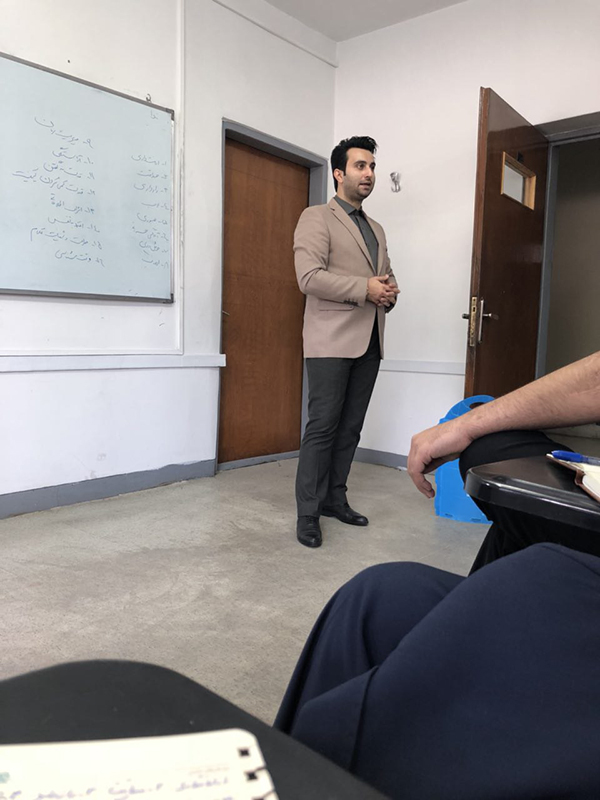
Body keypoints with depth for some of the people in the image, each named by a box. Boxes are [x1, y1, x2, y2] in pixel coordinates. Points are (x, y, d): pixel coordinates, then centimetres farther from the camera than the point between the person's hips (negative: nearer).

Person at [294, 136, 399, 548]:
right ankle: (308, 512, 2)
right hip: (332, 339, -7)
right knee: (323, 426, -7)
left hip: (369, 341, 7)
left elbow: (388, 277, 25)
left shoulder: (377, 229, 23)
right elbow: (309, 277, -13)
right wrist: (365, 288, -16)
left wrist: (389, 293, 1)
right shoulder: (316, 217, 0)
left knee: (351, 426, 8)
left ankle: (334, 498, 20)